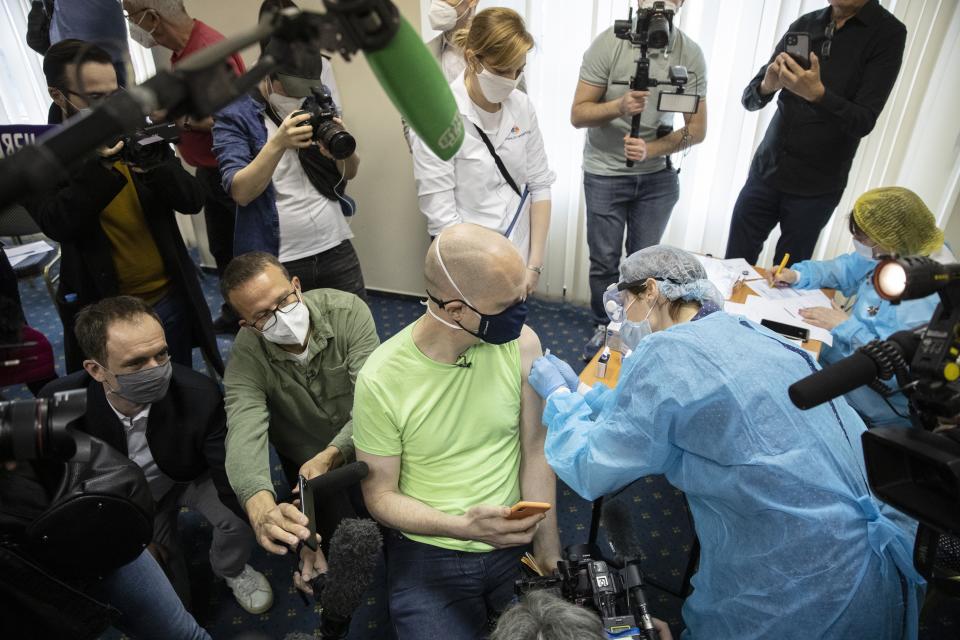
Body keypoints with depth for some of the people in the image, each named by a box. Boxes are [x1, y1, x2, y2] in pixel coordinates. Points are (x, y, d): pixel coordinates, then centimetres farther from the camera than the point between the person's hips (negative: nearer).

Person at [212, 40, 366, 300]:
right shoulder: (233, 115, -6)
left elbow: (350, 173, 6)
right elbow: (241, 192, -17)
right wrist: (278, 144, -30)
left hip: (336, 247, 4)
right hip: (278, 261, -3)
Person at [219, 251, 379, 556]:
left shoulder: (348, 311, -24)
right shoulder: (246, 358, -20)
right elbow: (244, 436, -35)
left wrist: (328, 457, -44)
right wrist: (262, 511, -55)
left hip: (362, 447, 0)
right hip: (306, 461, 1)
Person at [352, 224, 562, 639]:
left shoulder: (521, 344, -13)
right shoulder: (381, 379, -20)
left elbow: (535, 453, -6)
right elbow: (380, 495, -9)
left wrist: (549, 558, -9)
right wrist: (463, 527, -25)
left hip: (516, 543, 2)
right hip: (428, 555, -2)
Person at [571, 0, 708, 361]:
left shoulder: (691, 54, -5)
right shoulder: (610, 43, -10)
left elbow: (697, 129, -4)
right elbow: (578, 114, -11)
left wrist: (651, 150, -21)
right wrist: (619, 105, -30)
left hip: (658, 175, 2)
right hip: (605, 173, -1)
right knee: (605, 260, 4)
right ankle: (604, 328, 24)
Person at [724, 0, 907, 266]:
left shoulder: (888, 33, -6)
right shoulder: (804, 25, 6)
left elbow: (864, 122, -14)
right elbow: (750, 100, 4)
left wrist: (817, 94, -31)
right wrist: (766, 86, -19)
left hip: (816, 186, -3)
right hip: (765, 170, 3)